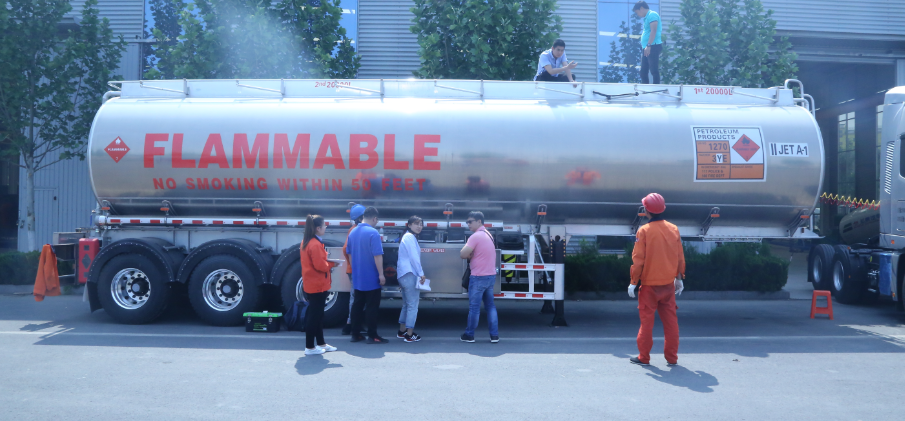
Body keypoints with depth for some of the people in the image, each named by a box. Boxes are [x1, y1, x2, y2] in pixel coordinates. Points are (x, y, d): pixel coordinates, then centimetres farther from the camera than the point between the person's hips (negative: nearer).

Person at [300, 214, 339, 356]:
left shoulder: (306, 242, 10)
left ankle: (321, 343, 27)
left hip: (310, 284, 10)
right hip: (318, 285, -10)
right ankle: (310, 347, 4)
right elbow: (320, 266, -22)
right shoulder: (316, 244, -21)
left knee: (317, 314, 17)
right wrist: (331, 263, -6)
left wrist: (327, 260, 6)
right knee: (314, 315, -3)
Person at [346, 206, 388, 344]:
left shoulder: (353, 232, 7)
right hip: (371, 278, -7)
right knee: (372, 307, 0)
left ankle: (355, 334, 16)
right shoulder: (373, 233, -17)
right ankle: (372, 336, 4)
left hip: (357, 278, 7)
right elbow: (377, 255, -21)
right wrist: (381, 274, -16)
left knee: (357, 305, 13)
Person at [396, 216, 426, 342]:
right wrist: (421, 274, -14)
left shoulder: (406, 237, 21)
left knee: (406, 304, 18)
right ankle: (409, 335, -5)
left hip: (403, 275, 10)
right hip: (410, 275, -10)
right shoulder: (410, 237, -10)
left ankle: (402, 331, 24)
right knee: (413, 305, -6)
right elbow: (414, 257, -17)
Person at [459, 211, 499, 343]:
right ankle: (494, 335, 10)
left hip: (479, 277, -8)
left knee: (474, 307, 2)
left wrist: (470, 255, 1)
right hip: (491, 275, 8)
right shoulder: (488, 235, 13)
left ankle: (469, 335, 11)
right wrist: (472, 254, 3)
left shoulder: (475, 236, -17)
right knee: (490, 305, 11)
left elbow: (463, 254, -19)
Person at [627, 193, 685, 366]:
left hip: (649, 284, -4)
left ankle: (644, 357, 10)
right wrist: (679, 278, 19)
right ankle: (672, 357, 15)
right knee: (670, 319, 10)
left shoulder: (644, 231, -12)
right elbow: (680, 256, 8)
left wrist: (633, 282, -4)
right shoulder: (673, 229, 2)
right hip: (669, 283, 4)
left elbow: (638, 259, -12)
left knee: (647, 319, 5)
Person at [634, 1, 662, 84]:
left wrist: (648, 45, -24)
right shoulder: (647, 17, 22)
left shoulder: (652, 15, -7)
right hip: (647, 49, 10)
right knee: (643, 72, 10)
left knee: (654, 71, -11)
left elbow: (653, 31, -18)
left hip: (653, 47, -10)